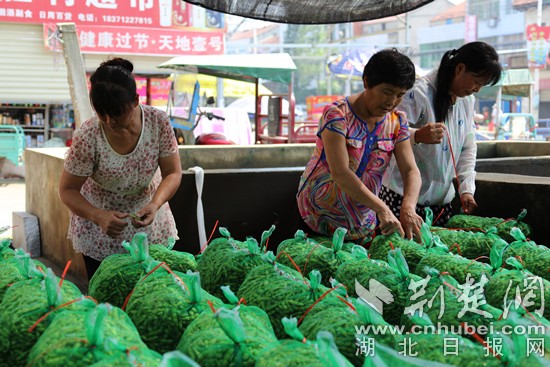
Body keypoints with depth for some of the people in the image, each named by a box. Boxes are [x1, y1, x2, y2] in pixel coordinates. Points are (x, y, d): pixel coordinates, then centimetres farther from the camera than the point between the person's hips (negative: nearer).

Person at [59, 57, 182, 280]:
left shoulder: (158, 122, -20)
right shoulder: (87, 137, -27)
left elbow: (173, 174, -11)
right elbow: (67, 190, -16)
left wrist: (155, 205, -30)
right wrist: (99, 216, -34)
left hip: (147, 219, 2)